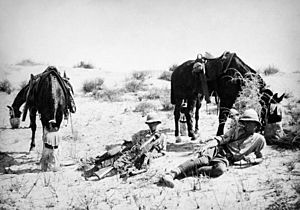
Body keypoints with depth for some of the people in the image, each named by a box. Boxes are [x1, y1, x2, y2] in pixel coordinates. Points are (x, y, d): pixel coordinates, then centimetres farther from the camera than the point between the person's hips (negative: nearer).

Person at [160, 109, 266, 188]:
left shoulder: (258, 139, 12)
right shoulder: (238, 130, 11)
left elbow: (260, 158, 22)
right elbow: (222, 138, 3)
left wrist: (252, 160, -2)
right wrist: (207, 145, -15)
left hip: (226, 159, 0)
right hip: (219, 150, 0)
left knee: (220, 169, -40)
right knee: (203, 160, -34)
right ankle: (171, 174, -47)